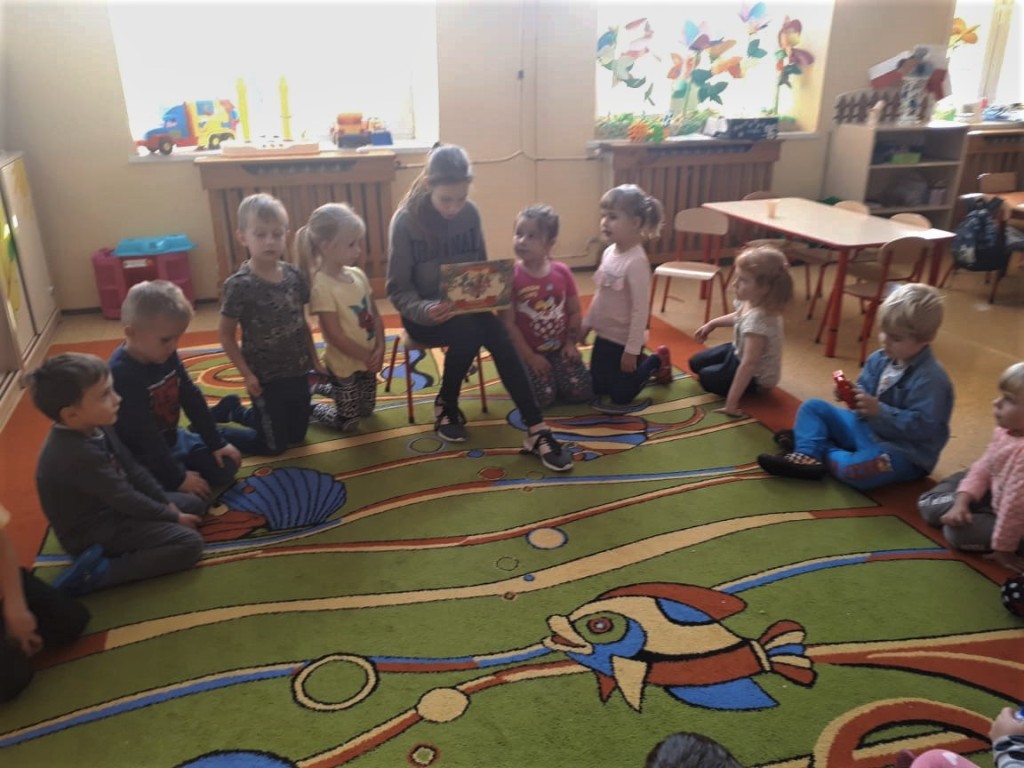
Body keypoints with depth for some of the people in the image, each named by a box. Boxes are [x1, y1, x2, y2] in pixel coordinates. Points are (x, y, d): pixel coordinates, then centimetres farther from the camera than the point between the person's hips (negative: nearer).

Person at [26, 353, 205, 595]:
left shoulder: (95, 428, -5)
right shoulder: (78, 454, -32)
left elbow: (133, 469, 4)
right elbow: (125, 499, -25)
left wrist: (167, 504, -1)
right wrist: (173, 517, -13)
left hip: (111, 507, 9)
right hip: (95, 532, -9)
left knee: (194, 504, 13)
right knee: (190, 543, -18)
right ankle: (96, 572, -15)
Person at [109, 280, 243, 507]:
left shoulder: (167, 355, -6)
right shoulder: (121, 374, -30)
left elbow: (192, 399, 3)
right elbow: (144, 436, -27)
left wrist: (217, 442, 4)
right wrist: (177, 478, -22)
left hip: (172, 438, 7)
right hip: (142, 457, -7)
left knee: (226, 466, 6)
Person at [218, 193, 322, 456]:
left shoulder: (294, 275, -3)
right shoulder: (239, 285, -18)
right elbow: (226, 335, -11)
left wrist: (315, 361, 9)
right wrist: (247, 374, -14)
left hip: (297, 372, 6)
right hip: (266, 379, -6)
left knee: (297, 434, 21)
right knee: (274, 445, 8)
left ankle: (237, 413, 39)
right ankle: (230, 410, 30)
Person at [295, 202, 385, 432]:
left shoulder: (358, 275, -2)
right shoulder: (322, 287, -24)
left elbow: (375, 315, 2)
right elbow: (336, 336, -23)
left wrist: (379, 349, -11)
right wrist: (368, 356, -17)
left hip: (368, 361, 7)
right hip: (344, 365, -7)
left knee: (366, 410, 25)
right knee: (347, 423, 8)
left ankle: (320, 386, 41)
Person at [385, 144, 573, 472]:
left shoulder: (470, 213, -3)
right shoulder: (405, 221, -14)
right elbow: (398, 289, -12)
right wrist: (425, 310, -33)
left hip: (466, 306, 3)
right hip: (423, 313, -3)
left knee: (500, 338, -26)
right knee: (468, 333, -33)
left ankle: (536, 430, -24)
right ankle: (446, 405, -6)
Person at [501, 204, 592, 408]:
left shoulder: (562, 272, -3)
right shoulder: (511, 277, -15)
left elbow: (575, 312, 6)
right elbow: (508, 323, -15)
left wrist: (571, 343, -3)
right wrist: (529, 357, -15)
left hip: (560, 348, 3)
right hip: (529, 352, -3)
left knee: (582, 392, -8)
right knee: (542, 398, -16)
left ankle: (554, 374, 22)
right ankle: (527, 373, 16)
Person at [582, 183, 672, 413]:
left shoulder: (636, 261, -26)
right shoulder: (608, 253, -1)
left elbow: (640, 309, -24)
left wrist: (632, 350, -21)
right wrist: (586, 324, 16)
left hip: (624, 340, -7)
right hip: (604, 336, 7)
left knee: (620, 396, 7)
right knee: (597, 389, 18)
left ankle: (656, 361, 27)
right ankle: (643, 362, 36)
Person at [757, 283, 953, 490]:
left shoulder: (930, 379, -22)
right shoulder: (879, 359, 1)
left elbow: (922, 427, -27)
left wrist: (879, 411, -31)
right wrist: (852, 394, -10)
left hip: (902, 451, -8)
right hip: (866, 427, 9)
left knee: (854, 469, -37)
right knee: (813, 407, 7)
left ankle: (824, 450, -5)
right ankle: (807, 455, -17)